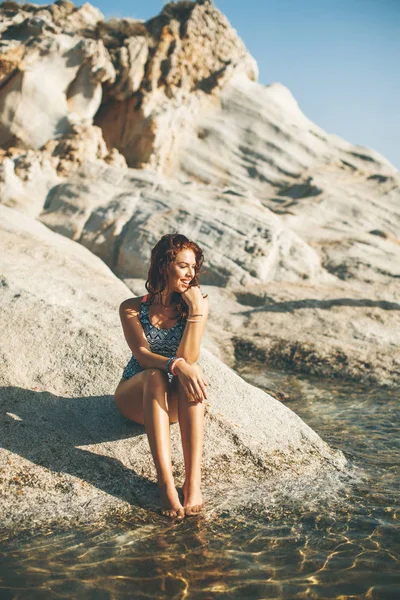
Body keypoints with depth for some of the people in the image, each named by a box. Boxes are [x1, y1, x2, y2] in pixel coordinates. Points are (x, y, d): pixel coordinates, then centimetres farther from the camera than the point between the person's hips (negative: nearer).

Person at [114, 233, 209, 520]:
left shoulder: (197, 306, 0)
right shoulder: (132, 309, -2)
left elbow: (188, 357, -13)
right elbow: (142, 355, -18)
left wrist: (196, 311, -20)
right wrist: (176, 365, -37)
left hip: (174, 401, 1)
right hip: (136, 396, -1)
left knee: (193, 374, -34)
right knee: (155, 376, -36)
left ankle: (193, 481, -43)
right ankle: (166, 483, -44)